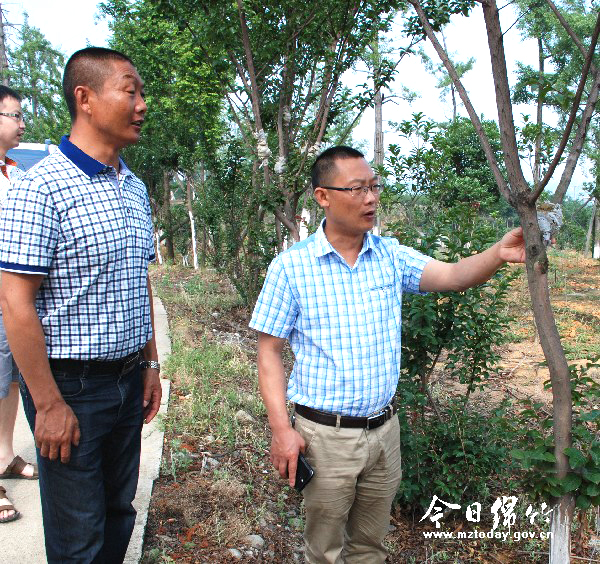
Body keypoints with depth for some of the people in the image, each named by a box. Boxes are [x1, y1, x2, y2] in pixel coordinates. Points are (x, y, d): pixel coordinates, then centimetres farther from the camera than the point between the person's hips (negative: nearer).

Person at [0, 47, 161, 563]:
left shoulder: (135, 188, 9)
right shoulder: (42, 188, -15)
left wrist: (150, 363, 15)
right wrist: (49, 404, -17)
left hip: (129, 379, 7)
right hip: (71, 384, -6)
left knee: (118, 514, 21)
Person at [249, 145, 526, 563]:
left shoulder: (391, 255, 0)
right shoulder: (291, 267, -10)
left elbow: (453, 276, -13)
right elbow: (269, 354, -8)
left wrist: (499, 254, -33)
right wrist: (281, 429, -14)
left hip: (384, 430, 3)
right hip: (326, 435, -3)